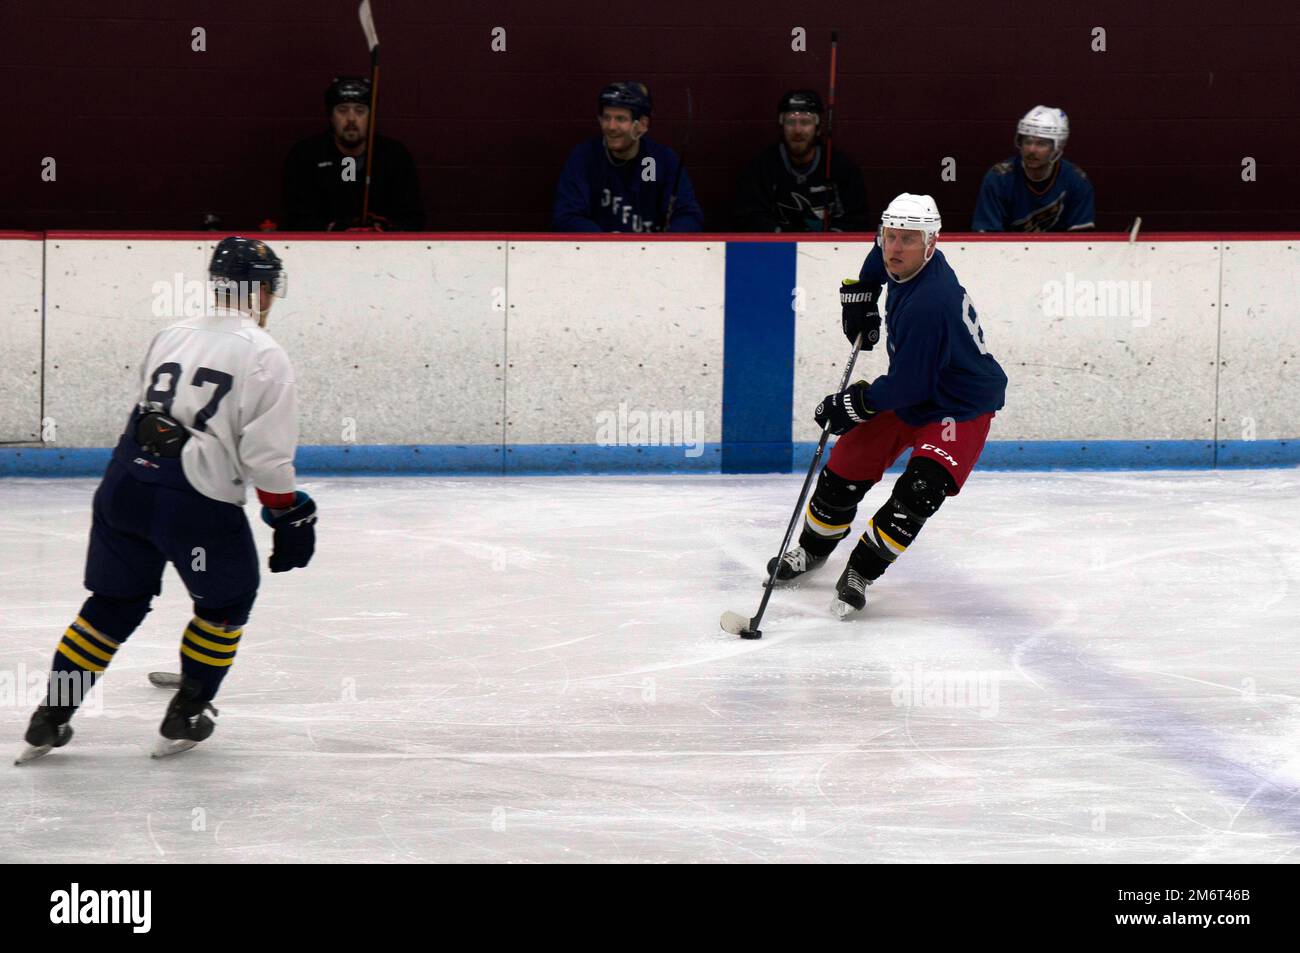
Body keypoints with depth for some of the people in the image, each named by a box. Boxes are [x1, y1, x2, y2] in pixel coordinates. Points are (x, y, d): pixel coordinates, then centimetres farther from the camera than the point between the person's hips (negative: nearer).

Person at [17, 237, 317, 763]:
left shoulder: (171, 336, 16)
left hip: (125, 482, 6)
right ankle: (185, 717, 19)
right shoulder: (263, 355, -3)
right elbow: (267, 455, -7)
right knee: (225, 600, 18)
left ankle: (50, 719, 14)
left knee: (115, 602, 17)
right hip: (198, 500, -6)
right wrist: (290, 517, 3)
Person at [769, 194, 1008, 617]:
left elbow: (907, 386, -29)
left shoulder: (927, 304, -35)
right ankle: (812, 549, 32)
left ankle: (860, 572, -14)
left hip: (961, 408, -9)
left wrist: (852, 404, -19)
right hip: (911, 391, 9)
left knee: (920, 491, -27)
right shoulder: (905, 264, -8)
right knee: (845, 470, 8)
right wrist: (861, 292, 13)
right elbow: (882, 253, 21)